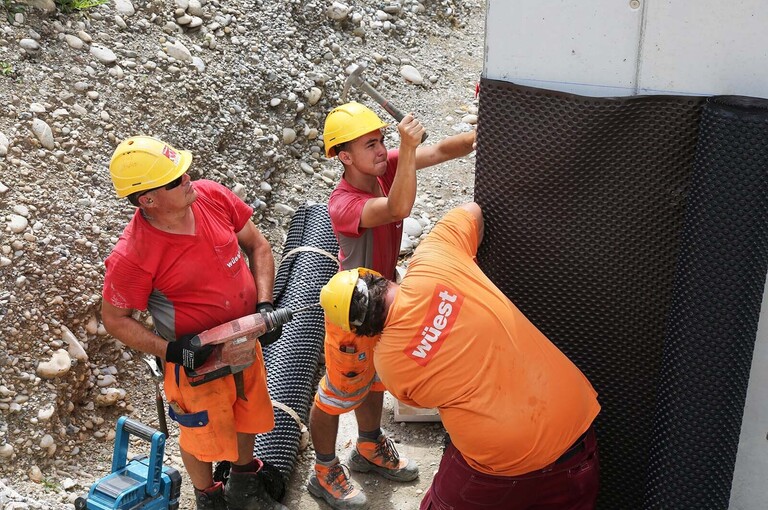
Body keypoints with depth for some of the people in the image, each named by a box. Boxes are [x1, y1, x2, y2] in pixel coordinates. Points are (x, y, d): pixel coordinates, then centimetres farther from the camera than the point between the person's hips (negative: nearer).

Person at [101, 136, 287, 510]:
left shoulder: (212, 196, -16)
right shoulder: (132, 257, -30)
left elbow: (257, 245, -2)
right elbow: (115, 319, -14)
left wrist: (265, 303, -13)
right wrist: (170, 350, -24)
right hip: (196, 358, -5)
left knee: (248, 415, 26)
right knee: (203, 434, 18)